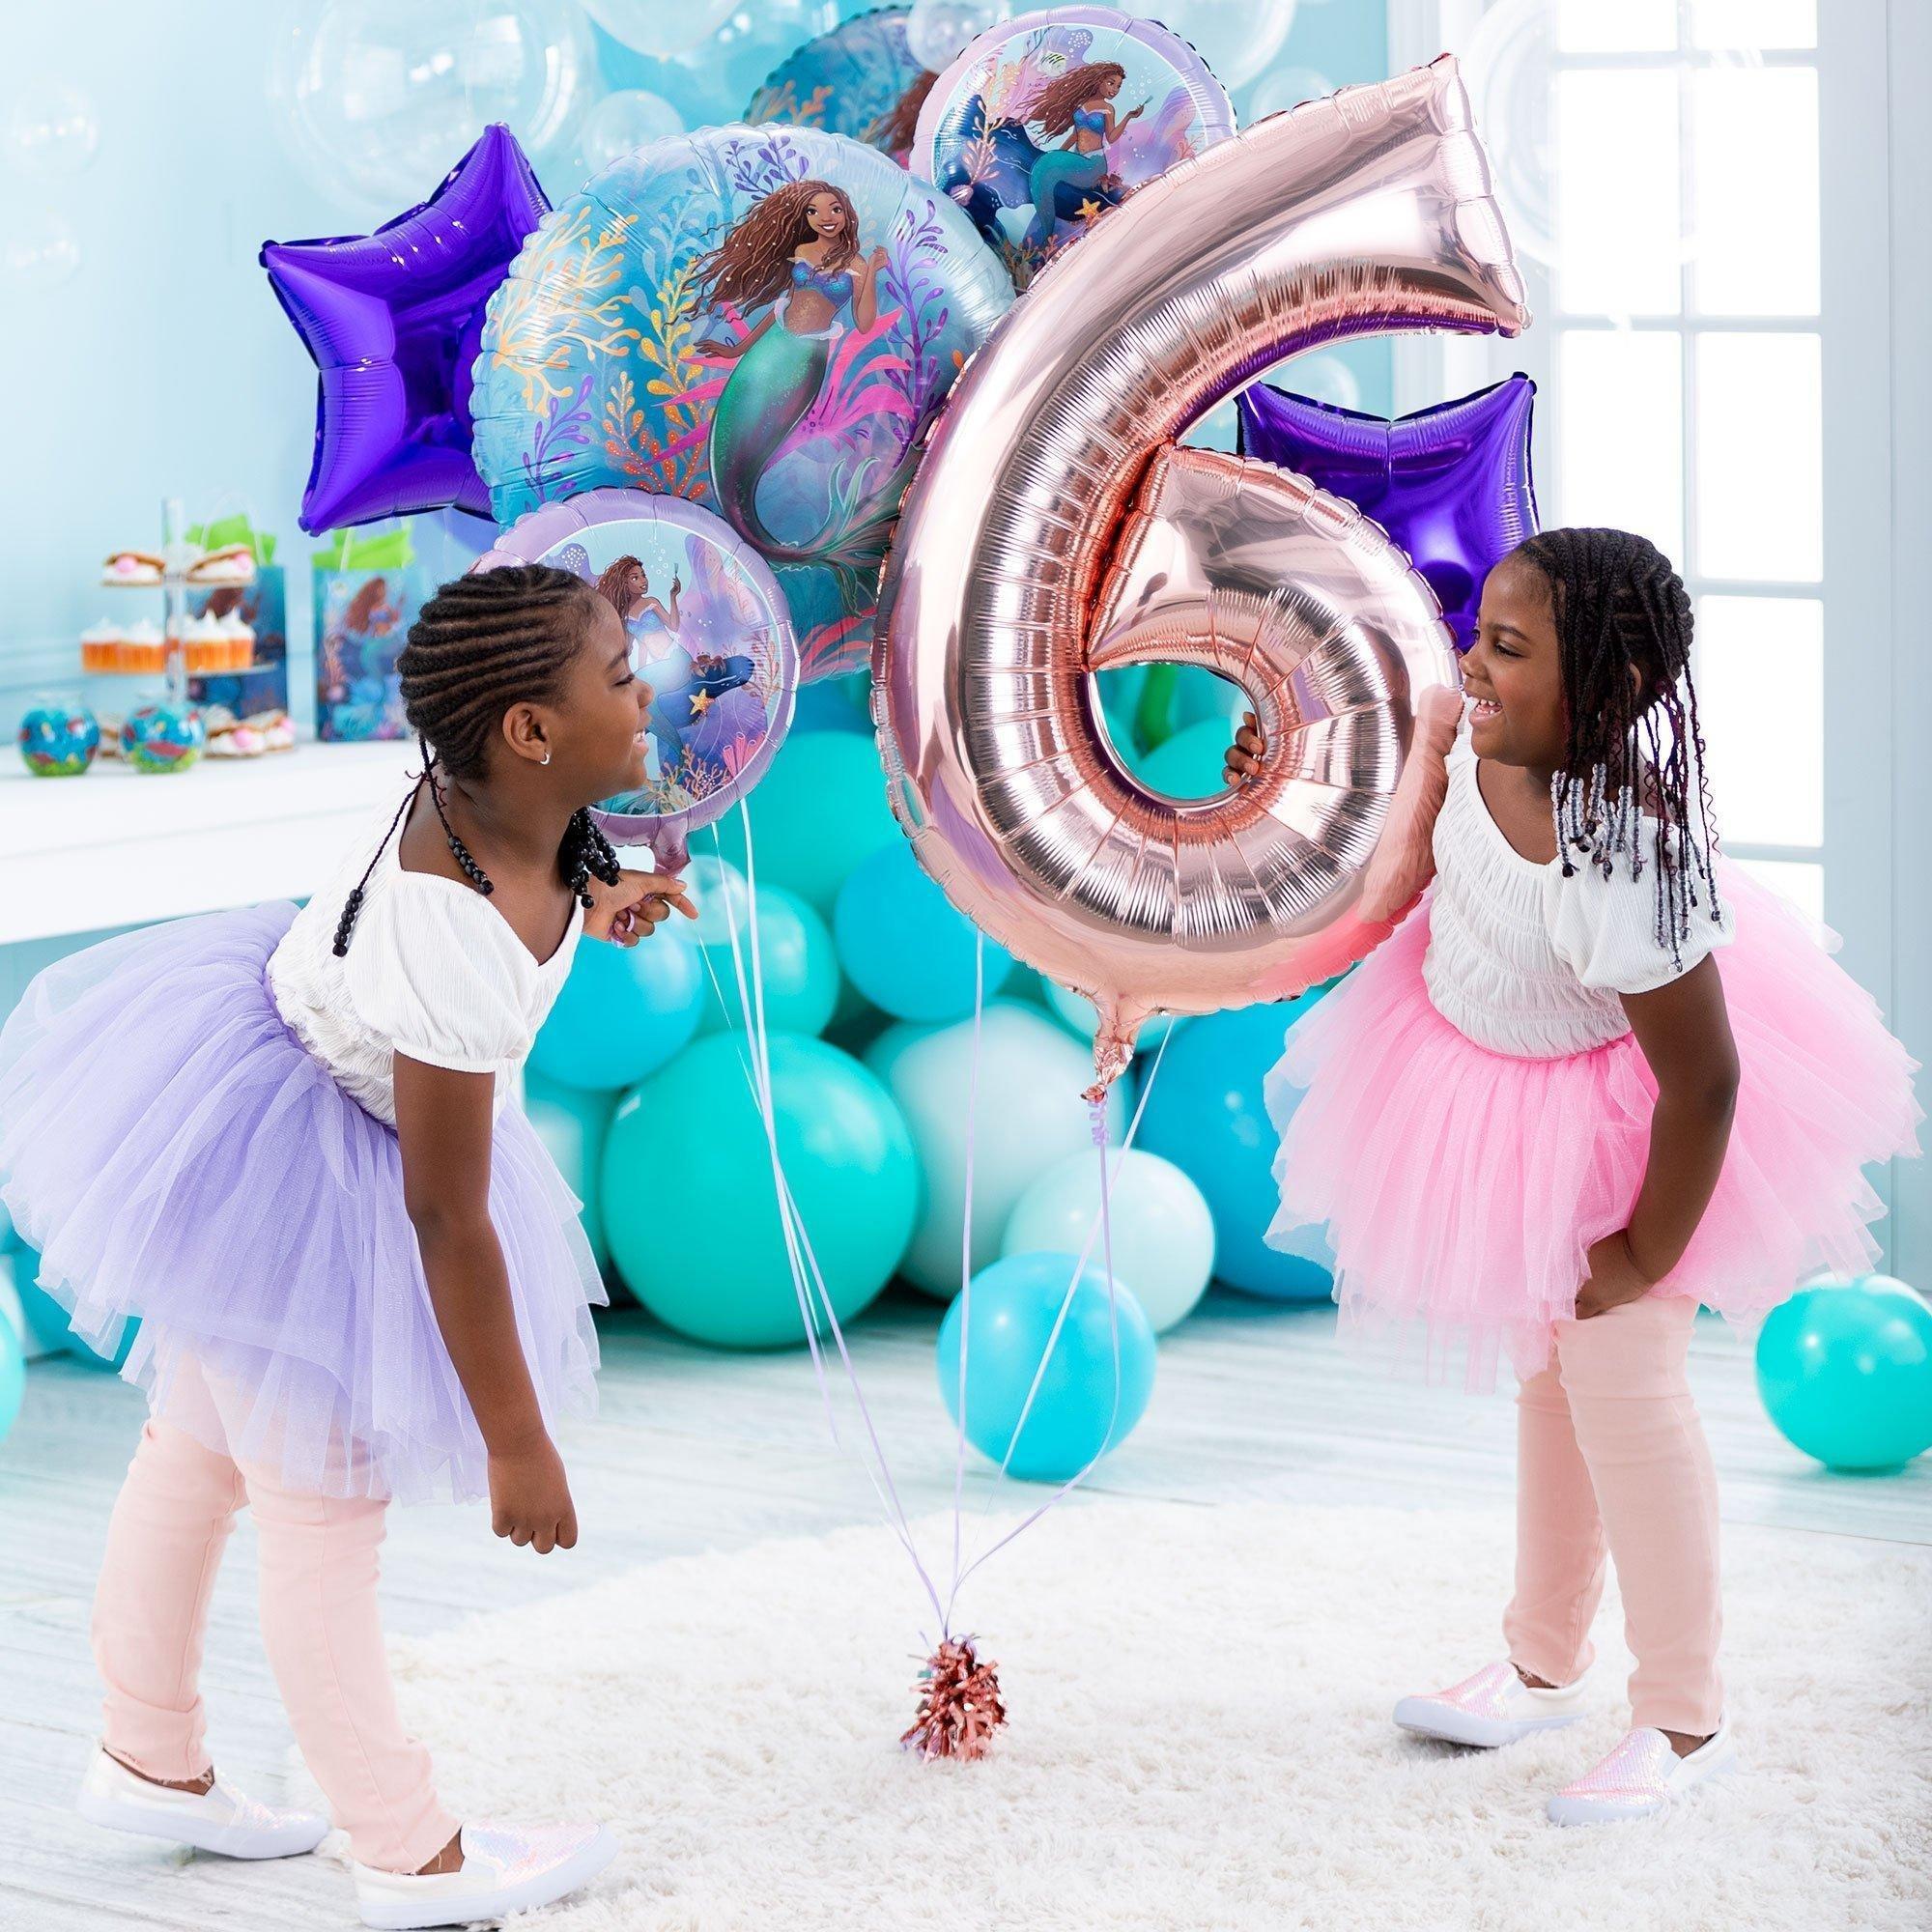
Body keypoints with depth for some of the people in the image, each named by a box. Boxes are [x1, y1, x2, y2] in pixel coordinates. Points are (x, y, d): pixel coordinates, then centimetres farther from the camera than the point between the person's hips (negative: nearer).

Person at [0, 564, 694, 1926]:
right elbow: (447, 1217, -31)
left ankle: (149, 1761, 44)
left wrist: (582, 906, 28)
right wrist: (516, 1444, -23)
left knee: (200, 1449, 24)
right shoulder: (463, 946, -39)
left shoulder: (466, 793, -14)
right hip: (304, 1191, -9)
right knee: (326, 1516, 8)